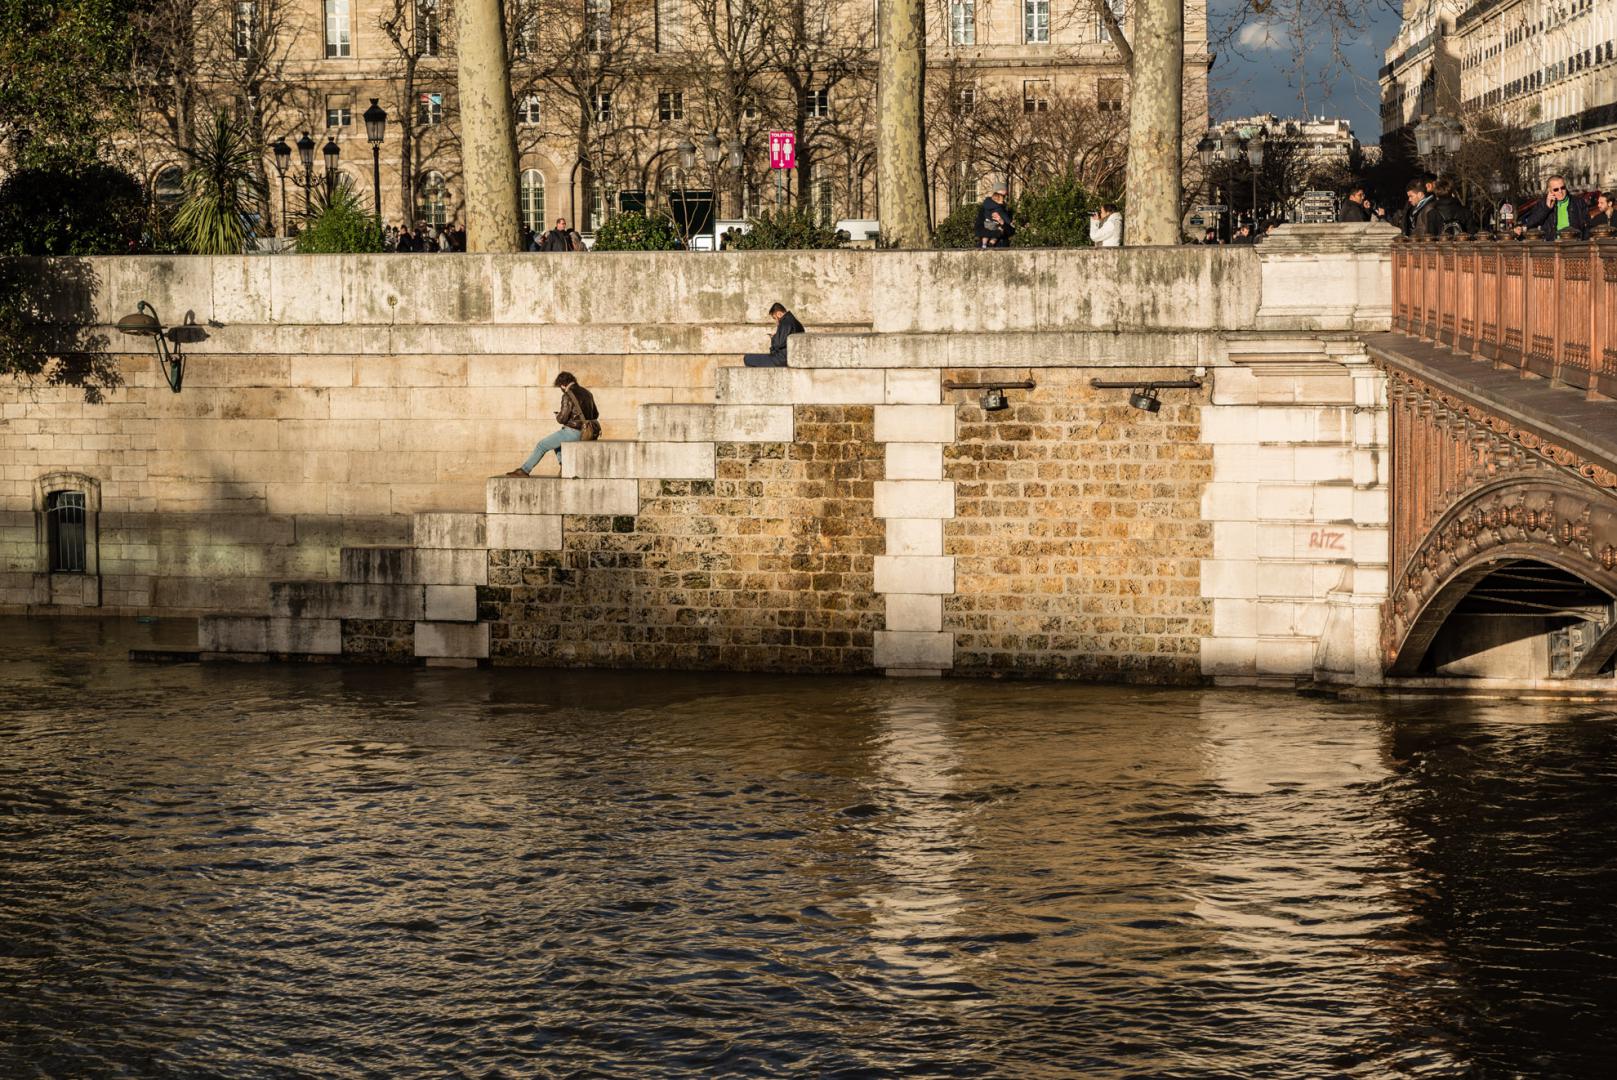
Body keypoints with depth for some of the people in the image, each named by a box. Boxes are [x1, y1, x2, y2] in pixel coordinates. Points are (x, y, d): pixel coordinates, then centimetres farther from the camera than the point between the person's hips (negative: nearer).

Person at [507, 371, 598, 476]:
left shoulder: (568, 397, -14)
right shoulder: (587, 393, 10)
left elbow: (562, 419, -16)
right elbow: (595, 415, 17)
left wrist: (558, 415, 7)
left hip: (573, 432, -8)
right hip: (586, 432, 8)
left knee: (542, 445, 4)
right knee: (556, 442, 32)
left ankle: (524, 470, 9)